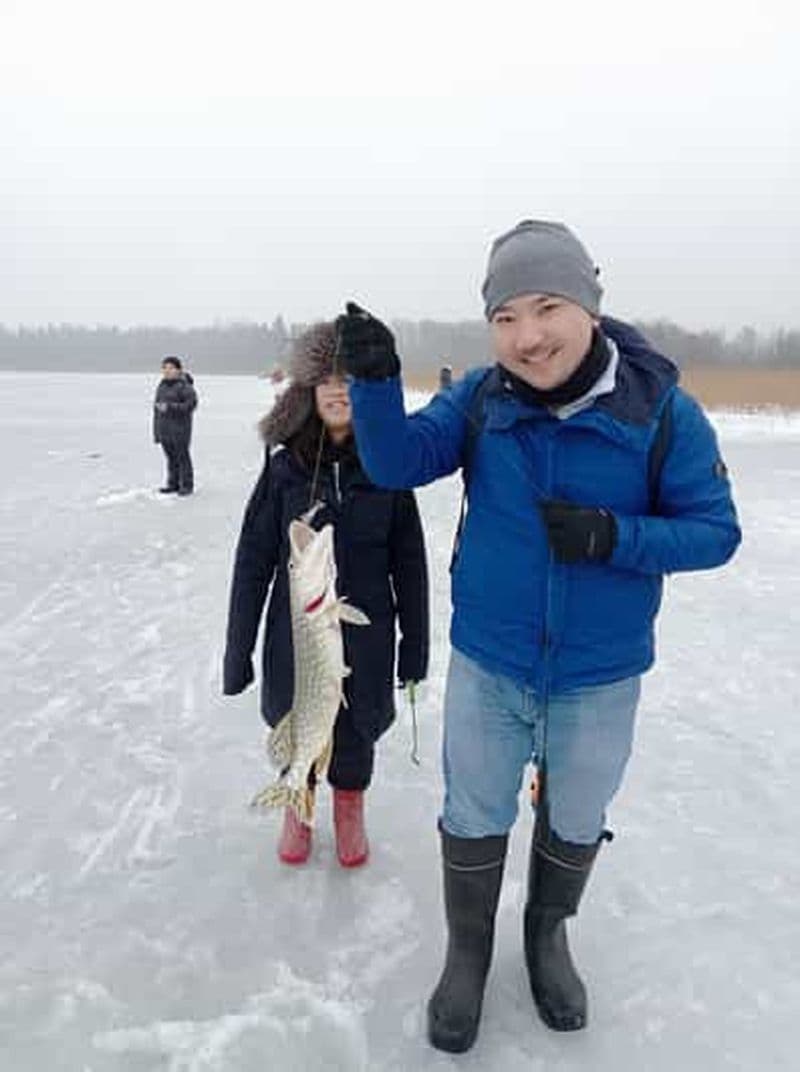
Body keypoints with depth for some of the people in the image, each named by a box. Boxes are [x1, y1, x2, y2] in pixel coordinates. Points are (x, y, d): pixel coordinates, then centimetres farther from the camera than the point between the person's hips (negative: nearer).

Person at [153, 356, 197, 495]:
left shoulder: (184, 386, -9)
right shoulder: (161, 387, 13)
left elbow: (191, 404, -15)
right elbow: (156, 410, 18)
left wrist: (170, 407, -19)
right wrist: (156, 431, 16)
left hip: (180, 427, -6)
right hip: (164, 429, 6)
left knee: (182, 456, -1)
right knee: (170, 457, 11)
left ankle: (187, 485, 8)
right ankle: (173, 484, 20)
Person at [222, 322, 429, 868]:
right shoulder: (284, 468, -8)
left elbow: (410, 564, -3)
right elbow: (253, 561, -4)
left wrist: (415, 645, 0)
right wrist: (238, 650, -2)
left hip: (365, 637, 0)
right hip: (295, 634, 1)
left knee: (356, 732, 15)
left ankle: (350, 811, 45)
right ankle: (298, 808, 47)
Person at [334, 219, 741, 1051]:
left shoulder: (660, 408, -17)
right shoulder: (481, 398, -10)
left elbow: (715, 531, -13)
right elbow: (397, 463, -15)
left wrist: (614, 535, -30)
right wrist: (374, 380, -32)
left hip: (600, 677, 0)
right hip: (486, 666, 1)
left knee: (574, 823, 23)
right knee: (473, 822, 18)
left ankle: (547, 934, 54)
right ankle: (467, 952, 46)